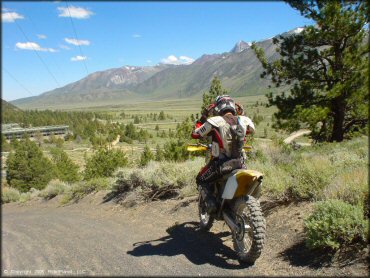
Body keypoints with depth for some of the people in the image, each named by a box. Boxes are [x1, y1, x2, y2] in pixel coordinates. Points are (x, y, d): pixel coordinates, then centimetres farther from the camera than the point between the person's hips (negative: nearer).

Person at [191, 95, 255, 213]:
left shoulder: (214, 121, -12)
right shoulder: (243, 120, -1)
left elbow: (195, 134, -3)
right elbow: (251, 129, 22)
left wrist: (203, 116, 5)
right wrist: (241, 115, 21)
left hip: (220, 164, -4)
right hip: (240, 163, 4)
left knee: (201, 180, 19)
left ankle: (211, 203, 1)